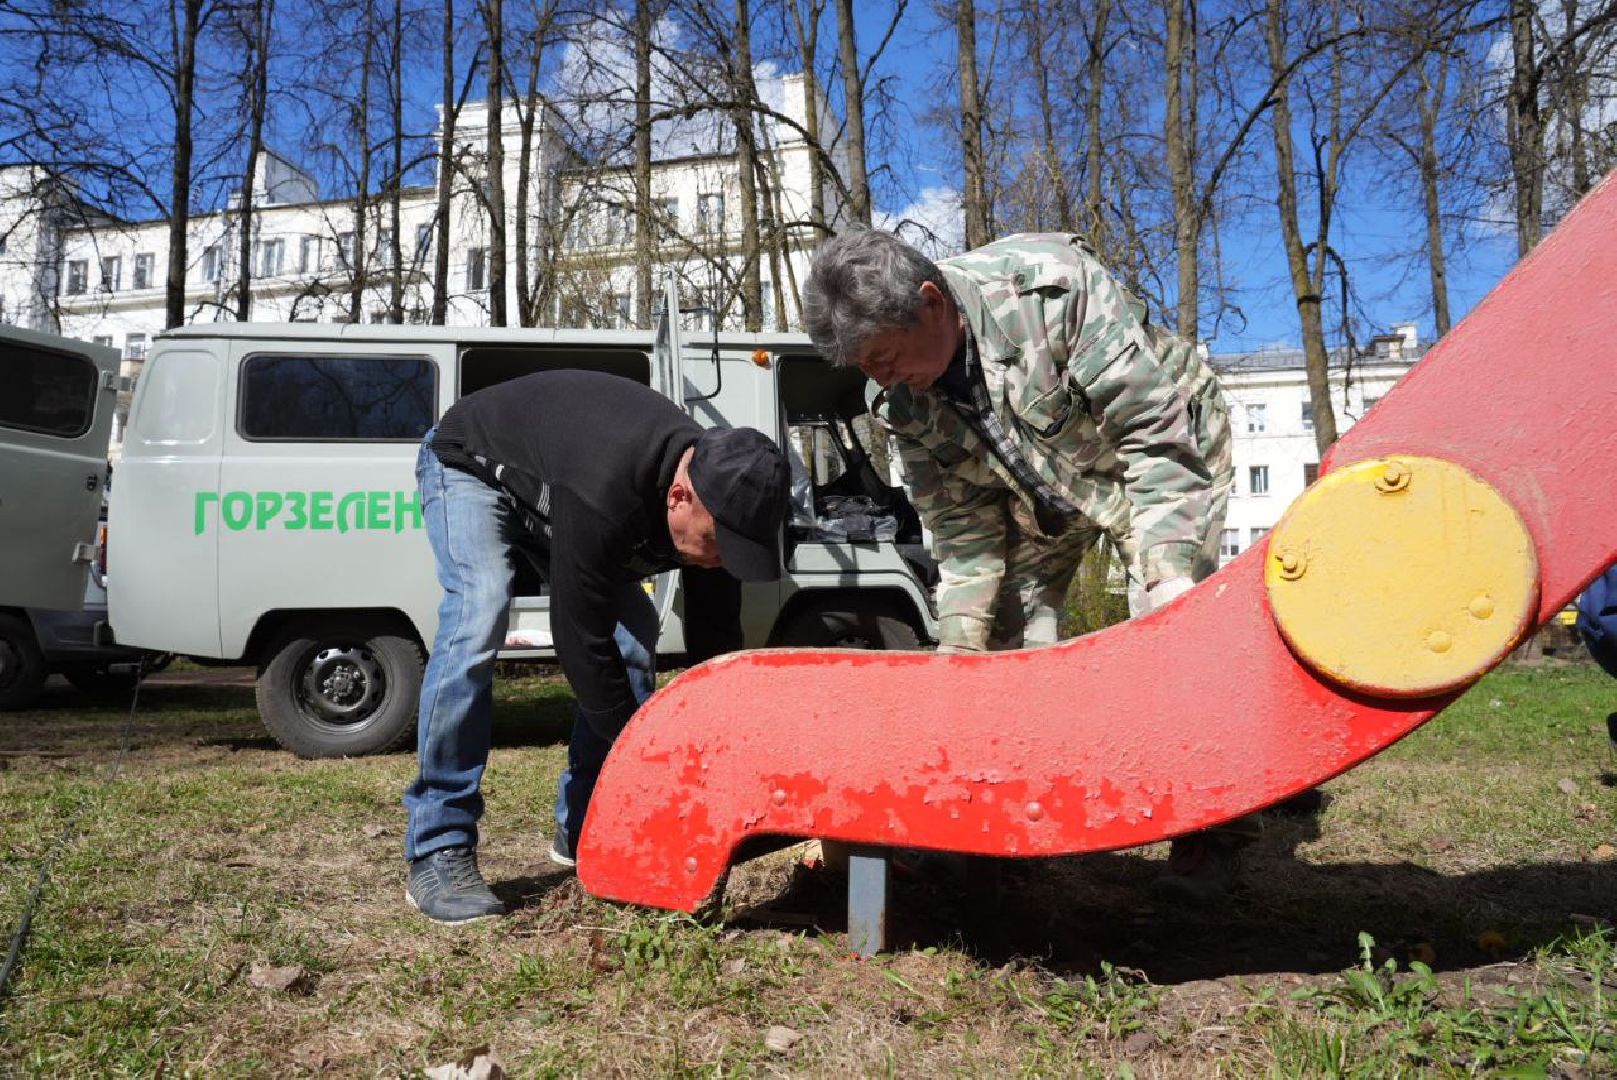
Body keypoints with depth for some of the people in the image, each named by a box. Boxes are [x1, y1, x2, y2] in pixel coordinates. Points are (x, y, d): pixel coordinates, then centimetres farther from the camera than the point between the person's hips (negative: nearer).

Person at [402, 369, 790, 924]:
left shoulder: (717, 491, -23)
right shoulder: (603, 492, -45)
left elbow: (715, 643, -15)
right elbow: (580, 639, -37)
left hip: (548, 484, 7)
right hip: (470, 463, -6)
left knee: (634, 630, -6)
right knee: (477, 623, -29)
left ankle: (586, 829, 6)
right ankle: (439, 853, -18)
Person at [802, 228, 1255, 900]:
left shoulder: (1052, 283, -37)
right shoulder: (907, 406, -20)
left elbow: (1156, 427, -34)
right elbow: (963, 534, -11)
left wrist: (1166, 570, -41)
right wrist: (959, 646, -17)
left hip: (1168, 447, -5)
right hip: (1040, 487, 5)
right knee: (1008, 637, -1)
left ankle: (1210, 827, -4)